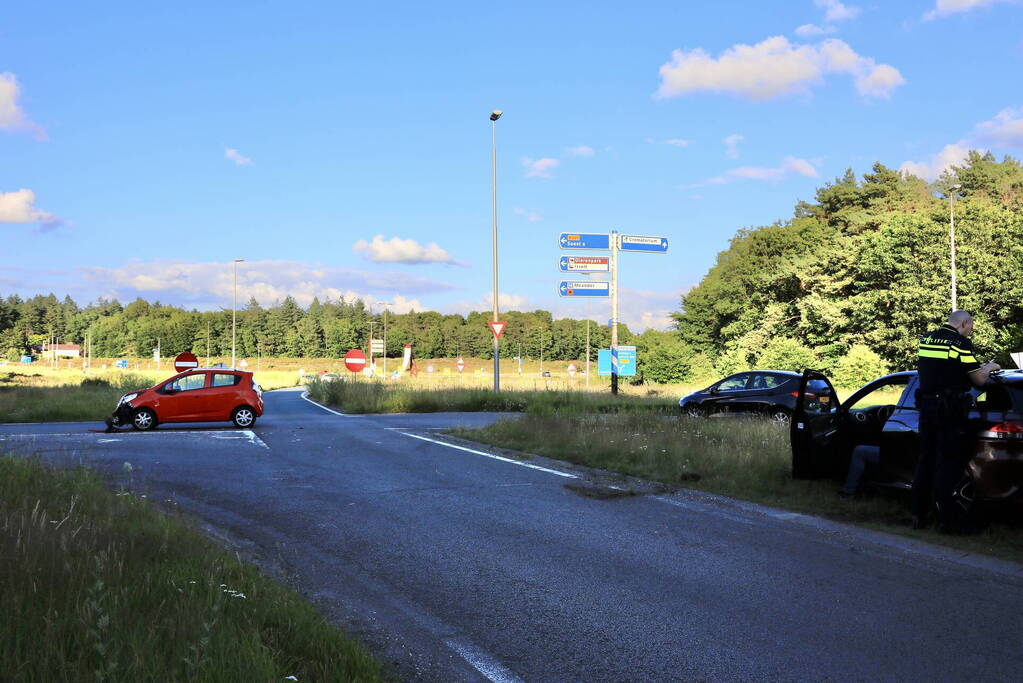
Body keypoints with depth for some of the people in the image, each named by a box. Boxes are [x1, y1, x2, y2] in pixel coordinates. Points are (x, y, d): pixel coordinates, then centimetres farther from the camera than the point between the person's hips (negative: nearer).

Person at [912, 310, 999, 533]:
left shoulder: (925, 339, 9)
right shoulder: (960, 343, -11)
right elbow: (979, 379, -10)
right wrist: (989, 367, 12)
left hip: (926, 407, 7)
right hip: (950, 412, -7)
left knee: (926, 459, 15)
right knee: (949, 464, -3)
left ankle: (919, 514, 20)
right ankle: (949, 520, 0)